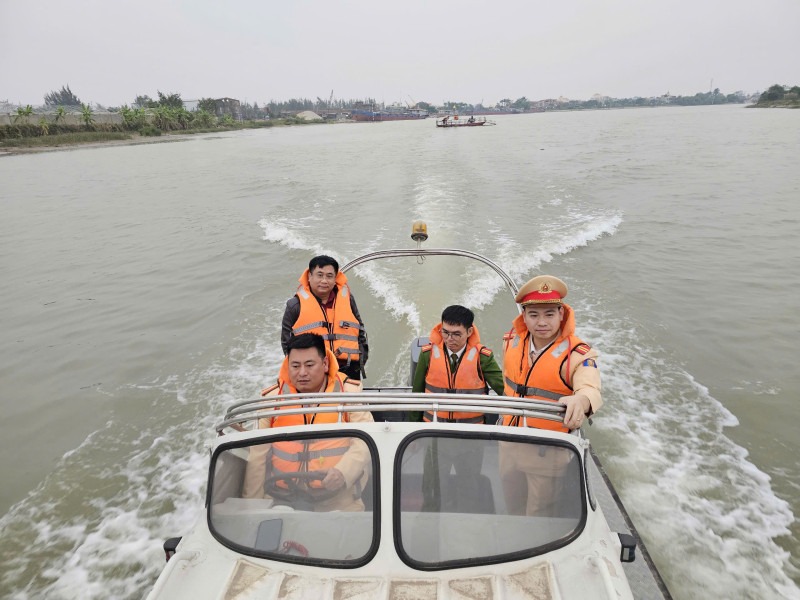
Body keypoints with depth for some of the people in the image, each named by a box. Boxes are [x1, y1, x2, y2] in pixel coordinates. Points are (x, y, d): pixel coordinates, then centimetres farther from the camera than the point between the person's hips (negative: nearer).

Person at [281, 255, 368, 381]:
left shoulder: (347, 299, 11)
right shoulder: (296, 305, 3)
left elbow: (361, 332, 19)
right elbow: (287, 342, 8)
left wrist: (361, 359, 9)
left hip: (348, 370, 3)